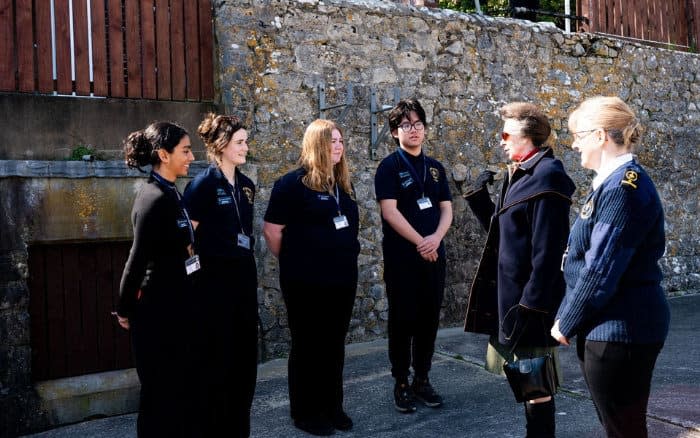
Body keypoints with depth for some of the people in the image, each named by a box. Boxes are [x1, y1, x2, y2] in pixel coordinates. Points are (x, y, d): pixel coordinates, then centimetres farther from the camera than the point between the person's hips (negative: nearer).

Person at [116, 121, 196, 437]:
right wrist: (125, 311, -10)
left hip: (174, 306, 9)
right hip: (158, 311, -9)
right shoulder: (155, 199, -21)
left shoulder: (169, 194, 8)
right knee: (160, 390, 4)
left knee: (178, 385, 17)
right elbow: (138, 260, -19)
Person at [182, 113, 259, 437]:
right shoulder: (204, 183, -12)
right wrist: (195, 270, -9)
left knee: (244, 353, 12)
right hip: (213, 278, -7)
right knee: (215, 357, 2)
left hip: (243, 275, 7)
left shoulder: (246, 185, 10)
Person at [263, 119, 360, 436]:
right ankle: (305, 412, 17)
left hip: (343, 278, 7)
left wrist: (345, 259, 15)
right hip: (307, 282, -6)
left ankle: (332, 407, 27)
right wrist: (292, 262, -1)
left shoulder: (344, 184, 10)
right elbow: (271, 229, -11)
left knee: (334, 345, 14)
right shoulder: (293, 183, -11)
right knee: (307, 346, 5)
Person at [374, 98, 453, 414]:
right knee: (403, 319, 1)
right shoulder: (389, 166, -4)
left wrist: (436, 238, -11)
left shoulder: (435, 167, 13)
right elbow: (390, 211, -13)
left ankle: (422, 379, 20)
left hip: (434, 255, 5)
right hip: (402, 257, -5)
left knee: (429, 319, 8)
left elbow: (446, 208, 8)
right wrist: (420, 242, -14)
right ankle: (401, 384, 11)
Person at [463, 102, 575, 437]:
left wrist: (530, 305, -23)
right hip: (509, 296, 10)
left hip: (530, 301, -10)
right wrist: (479, 196, 9)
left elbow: (548, 251, -21)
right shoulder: (519, 174, 14)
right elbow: (501, 232, 19)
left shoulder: (546, 176, -16)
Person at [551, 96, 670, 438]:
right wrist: (569, 318, 13)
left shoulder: (624, 186, -19)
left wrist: (567, 323, -10)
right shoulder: (612, 181, 12)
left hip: (619, 329, -10)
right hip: (608, 326, 10)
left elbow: (602, 269, -22)